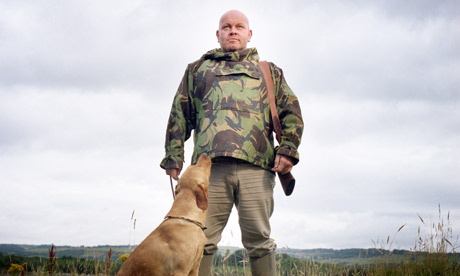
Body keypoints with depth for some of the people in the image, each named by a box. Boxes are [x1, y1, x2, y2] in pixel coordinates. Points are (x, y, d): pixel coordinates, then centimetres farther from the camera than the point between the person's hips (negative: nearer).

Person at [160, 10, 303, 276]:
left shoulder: (268, 71, 26)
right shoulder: (198, 69, 26)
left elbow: (291, 111, 17)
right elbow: (179, 115, 21)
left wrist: (288, 149, 0)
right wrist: (174, 155, 10)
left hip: (255, 166, 0)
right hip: (210, 166, 0)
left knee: (259, 240, -3)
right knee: (202, 239, -5)